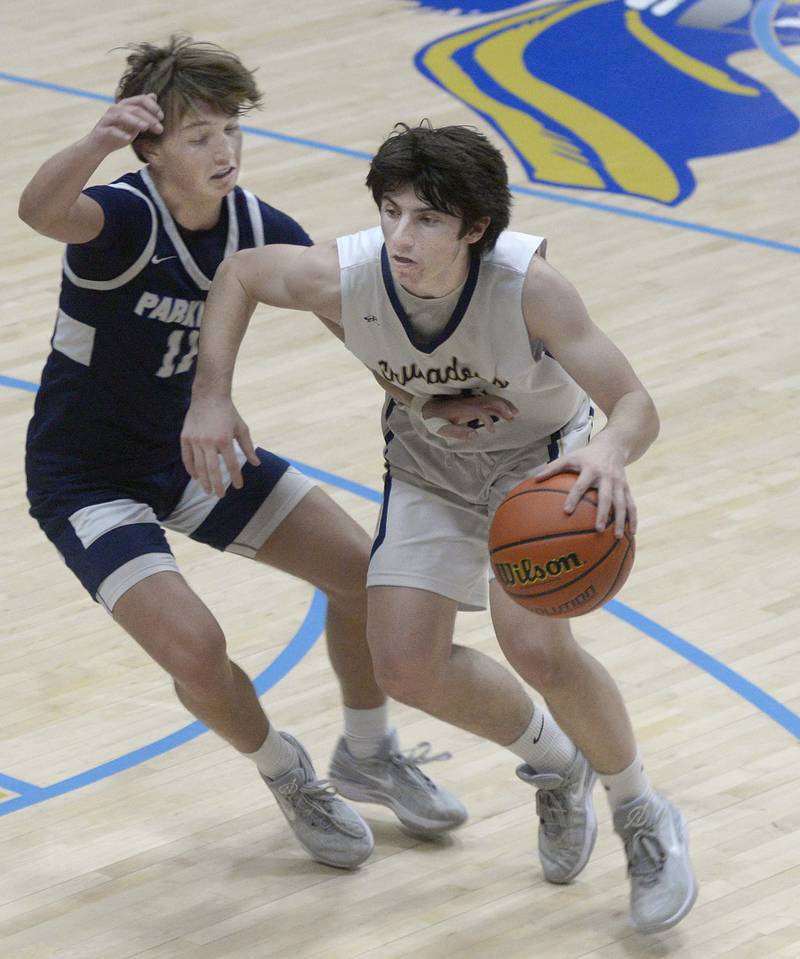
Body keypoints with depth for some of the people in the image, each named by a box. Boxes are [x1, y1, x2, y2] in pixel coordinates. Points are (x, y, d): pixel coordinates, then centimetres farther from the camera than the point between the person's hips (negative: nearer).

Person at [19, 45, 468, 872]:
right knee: (195, 649, -22)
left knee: (363, 573, 3)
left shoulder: (258, 228, -11)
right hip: (86, 479, -6)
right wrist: (95, 144, -74)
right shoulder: (125, 220, -29)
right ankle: (286, 777, 10)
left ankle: (368, 751, 30)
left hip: (190, 447, 6)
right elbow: (41, 211, -53)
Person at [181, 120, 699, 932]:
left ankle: (643, 818, 4)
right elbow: (238, 273, -8)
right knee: (407, 666, -4)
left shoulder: (527, 285, -38)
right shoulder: (343, 278, -30)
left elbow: (635, 403, -37)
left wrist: (611, 453, -60)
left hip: (541, 454, -4)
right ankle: (555, 764, 27)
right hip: (429, 463, 4)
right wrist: (211, 398, -17)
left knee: (536, 647, -24)